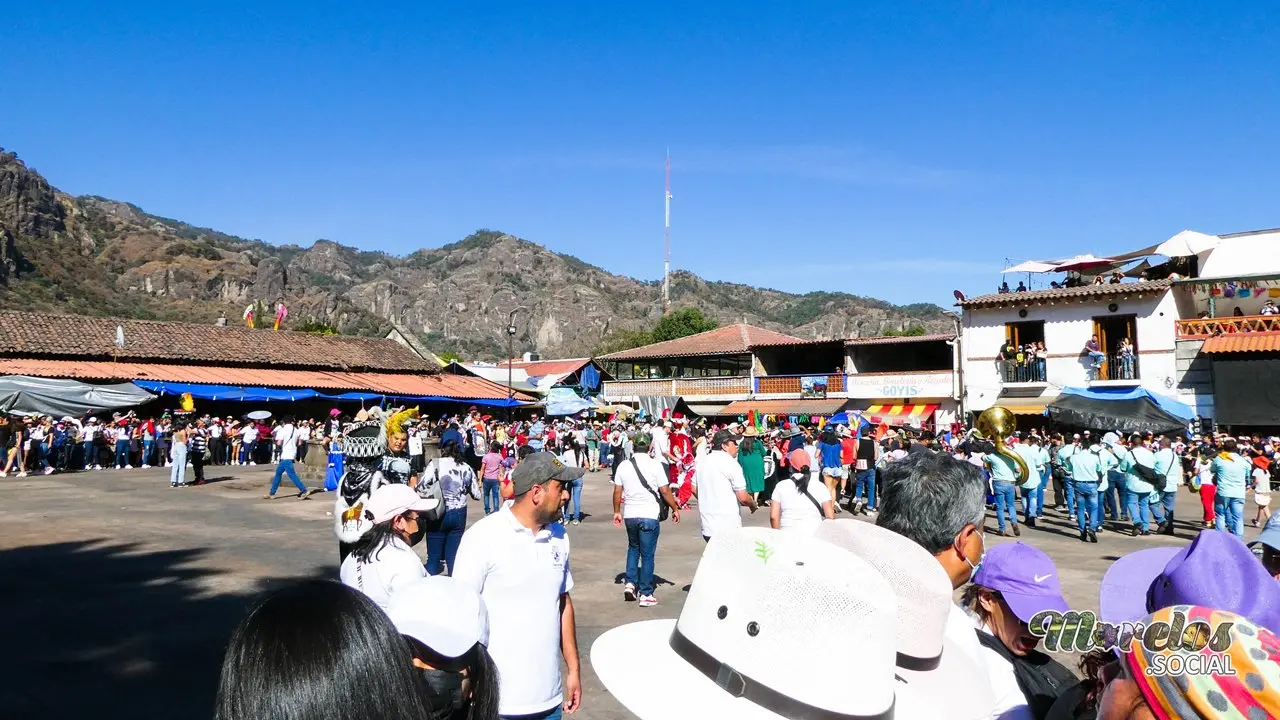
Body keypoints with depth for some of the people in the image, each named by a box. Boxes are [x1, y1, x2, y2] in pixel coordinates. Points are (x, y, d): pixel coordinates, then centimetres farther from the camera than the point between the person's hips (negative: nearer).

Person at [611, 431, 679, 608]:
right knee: (647, 554, 5)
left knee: (633, 548, 25)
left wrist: (617, 512, 18)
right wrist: (675, 509, 4)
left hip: (630, 515, 4)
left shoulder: (624, 466, 2)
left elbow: (617, 492, 6)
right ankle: (645, 595, 8)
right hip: (649, 515, -4)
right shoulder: (655, 465, -10)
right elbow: (665, 491, -8)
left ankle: (630, 583, 17)